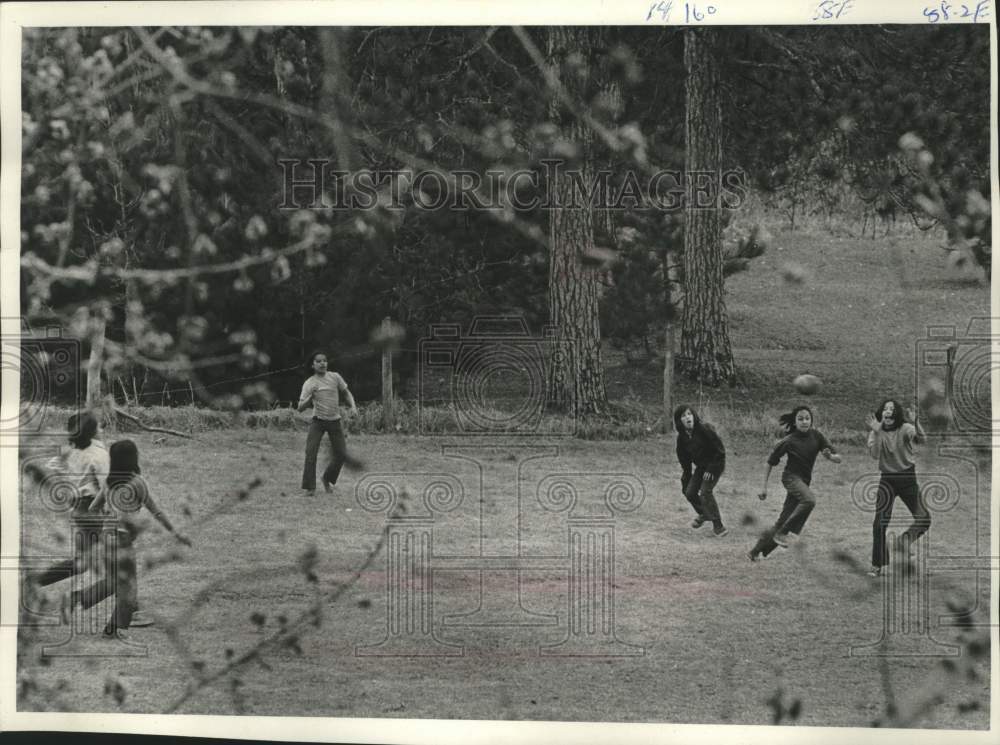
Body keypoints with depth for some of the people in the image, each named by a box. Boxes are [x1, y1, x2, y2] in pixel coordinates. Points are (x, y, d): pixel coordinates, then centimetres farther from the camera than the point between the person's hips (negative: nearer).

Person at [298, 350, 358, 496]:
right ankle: (309, 487, -6)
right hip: (318, 421, -2)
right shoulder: (308, 384, -6)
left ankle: (327, 479, 26)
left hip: (334, 421, 3)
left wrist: (353, 406, -4)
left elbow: (346, 392, 14)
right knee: (311, 453, -15)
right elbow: (301, 408, -9)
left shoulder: (335, 377, 0)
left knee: (342, 454, 3)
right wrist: (311, 397, -27)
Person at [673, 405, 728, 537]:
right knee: (689, 492, 4)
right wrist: (685, 480, 3)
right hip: (701, 466, 7)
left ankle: (718, 526, -13)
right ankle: (703, 514, 34)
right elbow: (684, 458, 6)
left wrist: (711, 469, -18)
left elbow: (720, 449, -20)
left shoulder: (705, 429, -25)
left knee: (705, 491, -19)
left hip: (715, 464, -7)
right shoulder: (682, 437, -5)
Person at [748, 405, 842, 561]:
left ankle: (756, 551, 16)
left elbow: (838, 459, -1)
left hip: (804, 481, 5)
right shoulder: (788, 441, -11)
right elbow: (770, 463, -1)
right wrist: (764, 487, -3)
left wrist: (830, 456, -24)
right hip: (791, 477, -5)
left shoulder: (816, 436, -1)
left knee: (783, 521, 4)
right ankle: (784, 533, -26)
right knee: (809, 499, -34)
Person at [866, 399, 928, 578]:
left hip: (908, 477, 0)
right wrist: (876, 432, -30)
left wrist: (915, 423, -46)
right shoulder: (876, 432, -3)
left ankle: (908, 537, 26)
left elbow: (921, 439, -27)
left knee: (924, 518, -7)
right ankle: (877, 565, 5)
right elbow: (874, 455, -18)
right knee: (880, 523, -5)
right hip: (887, 479, 0)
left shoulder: (905, 429, -7)